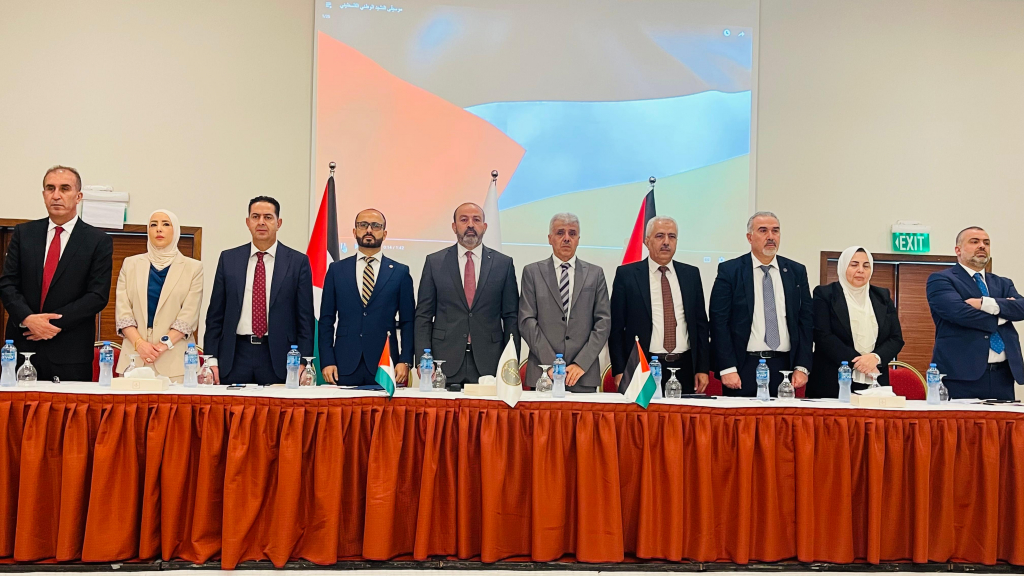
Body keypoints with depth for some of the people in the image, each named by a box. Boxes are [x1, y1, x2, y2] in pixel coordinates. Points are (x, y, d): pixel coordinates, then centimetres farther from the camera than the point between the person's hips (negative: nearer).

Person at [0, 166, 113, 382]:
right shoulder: (23, 233, 10)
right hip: (22, 345, 3)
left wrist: (56, 322, -13)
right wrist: (27, 318, -12)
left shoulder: (99, 241, 0)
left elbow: (98, 295, -6)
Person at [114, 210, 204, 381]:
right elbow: (123, 311, 4)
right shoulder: (131, 264, 13)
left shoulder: (193, 268, 6)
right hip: (134, 356, 2)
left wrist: (163, 345, -13)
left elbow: (189, 316, -2)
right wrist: (139, 343, -10)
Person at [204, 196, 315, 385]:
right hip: (235, 355, 2)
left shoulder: (298, 261, 1)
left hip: (278, 357, -2)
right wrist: (212, 359, 1)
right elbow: (215, 314, 9)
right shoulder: (228, 259, 8)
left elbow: (305, 318, 0)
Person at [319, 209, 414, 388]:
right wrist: (327, 361, -1)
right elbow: (326, 320, 8)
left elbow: (407, 321, 5)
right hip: (345, 367, 1)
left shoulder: (400, 272, 6)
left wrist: (405, 361, -4)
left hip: (384, 367, -1)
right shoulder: (337, 270, 9)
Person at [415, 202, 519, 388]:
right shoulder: (434, 262, 7)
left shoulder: (504, 264, 7)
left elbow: (511, 317, 7)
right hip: (445, 363, 0)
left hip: (488, 364, 0)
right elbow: (423, 315, 6)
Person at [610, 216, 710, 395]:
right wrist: (619, 371, -6)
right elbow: (616, 327, -1)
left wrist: (703, 368, 5)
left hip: (685, 368, 3)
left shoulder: (691, 274, 10)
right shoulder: (626, 274, 0)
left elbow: (701, 323, 11)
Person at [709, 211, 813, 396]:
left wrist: (802, 367, 0)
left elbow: (806, 320, 8)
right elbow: (719, 320, -5)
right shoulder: (729, 270, -1)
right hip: (744, 367, -2)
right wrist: (727, 369, -11)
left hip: (784, 366, 3)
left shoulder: (797, 271, 9)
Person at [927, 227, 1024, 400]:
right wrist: (1001, 317, -1)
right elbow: (959, 312, -15)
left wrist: (985, 303, -14)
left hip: (1003, 376, 6)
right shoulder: (940, 280, 2)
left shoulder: (1003, 284, 21)